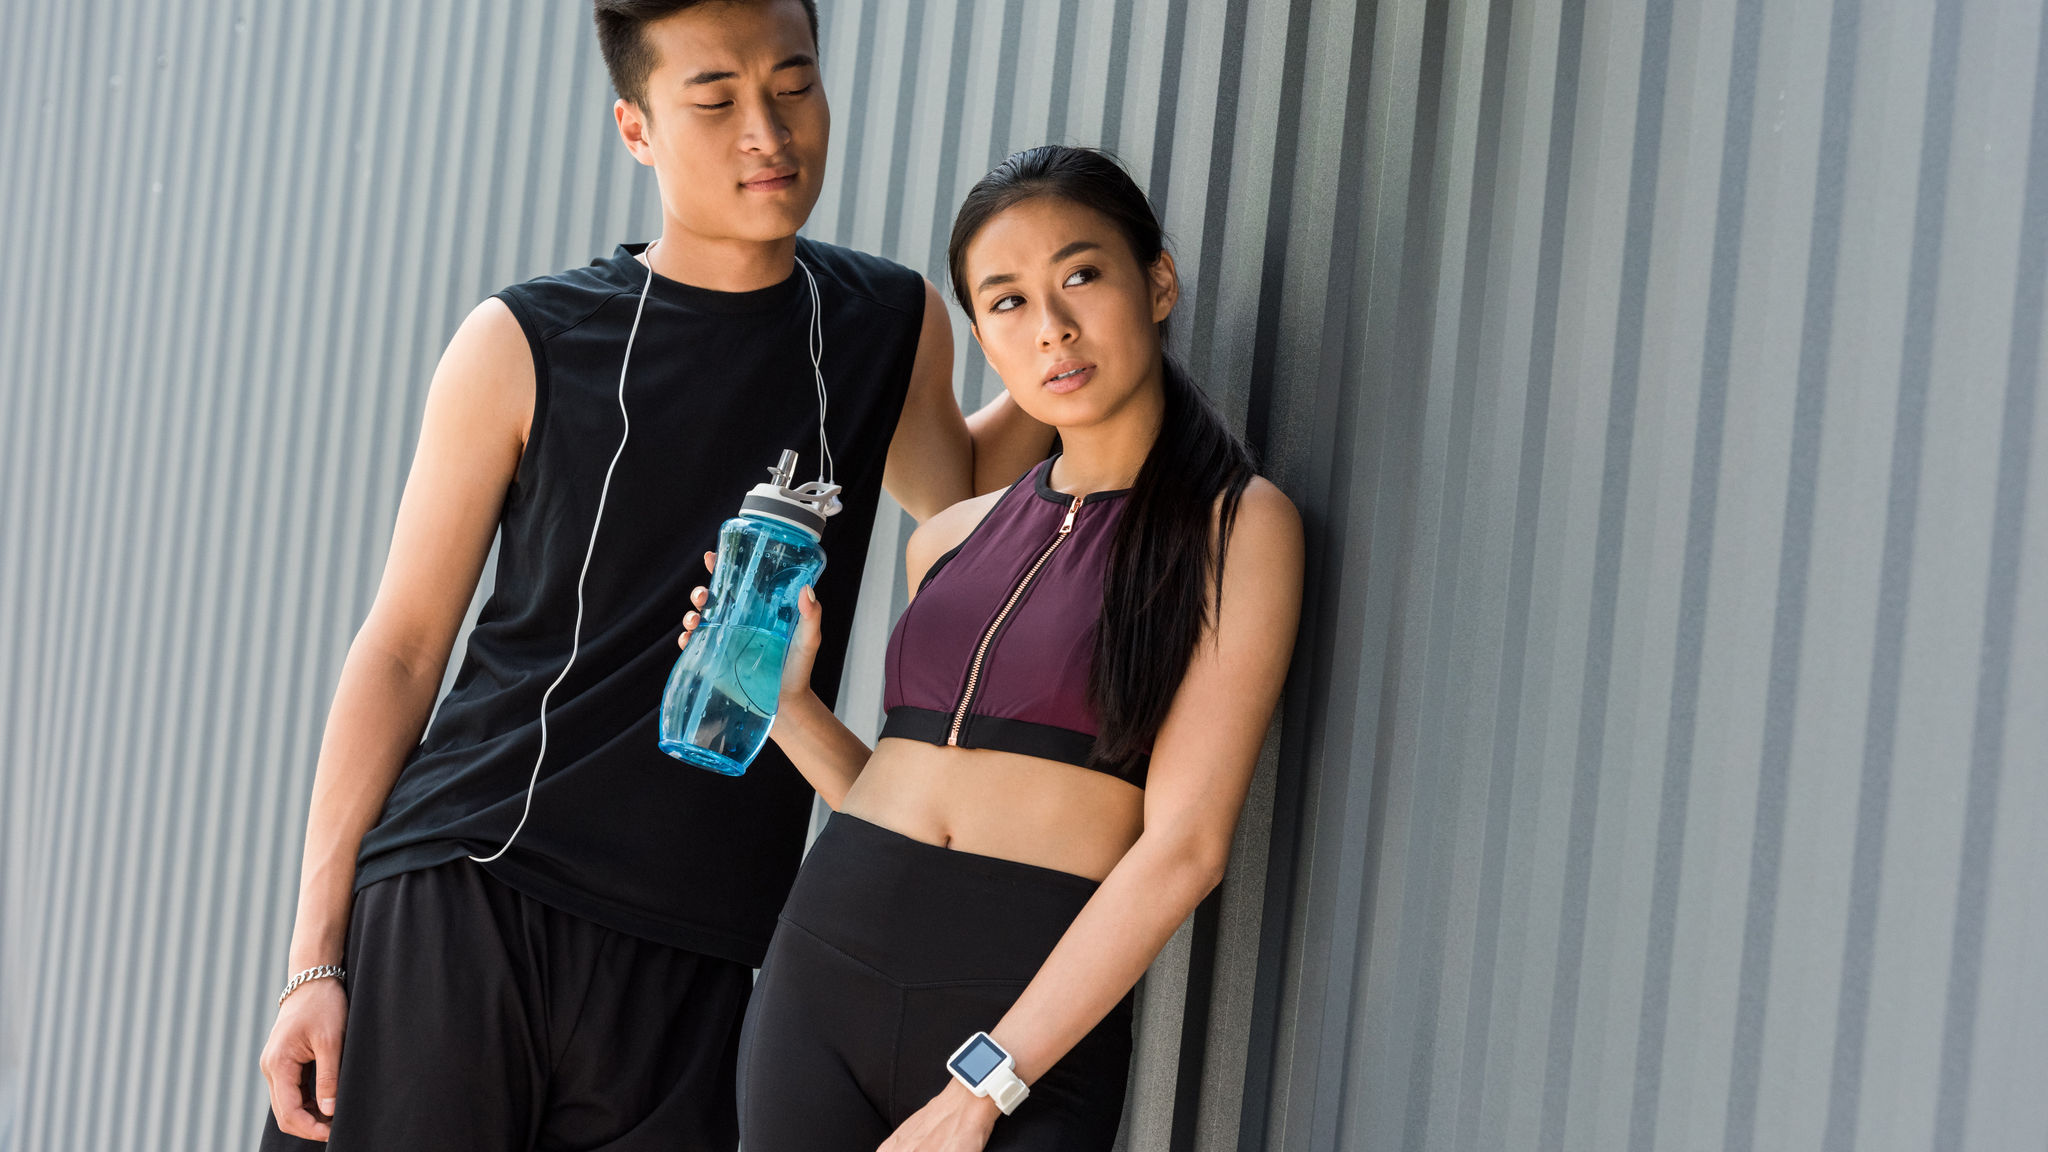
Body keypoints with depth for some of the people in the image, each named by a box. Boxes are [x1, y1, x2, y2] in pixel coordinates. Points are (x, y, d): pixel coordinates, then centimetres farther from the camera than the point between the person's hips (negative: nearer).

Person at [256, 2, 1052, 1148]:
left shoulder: (895, 328, 8)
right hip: (456, 894, -2)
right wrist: (316, 959, -4)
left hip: (690, 955, 2)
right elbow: (402, 647, 1)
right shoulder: (524, 346, 0)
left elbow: (959, 497, 31)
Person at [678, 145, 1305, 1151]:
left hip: (1033, 1005, -4)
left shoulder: (1238, 523, -2)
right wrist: (788, 705, -1)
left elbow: (1185, 846, -10)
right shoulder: (948, 541, 12)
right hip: (822, 965, 4)